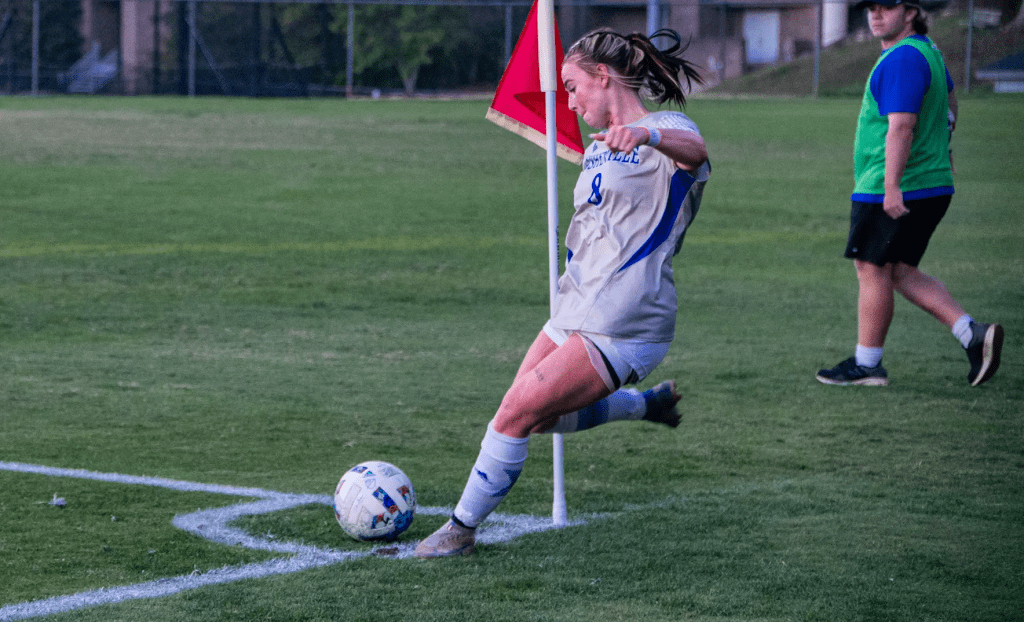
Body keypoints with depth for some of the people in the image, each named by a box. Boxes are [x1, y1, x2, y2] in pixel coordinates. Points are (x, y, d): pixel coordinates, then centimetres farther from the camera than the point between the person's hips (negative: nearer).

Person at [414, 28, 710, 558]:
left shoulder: (664, 129, -10)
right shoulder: (596, 151, 18)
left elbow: (693, 149, -36)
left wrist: (647, 135, -57)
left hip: (621, 329, -10)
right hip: (572, 315, 10)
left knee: (518, 413, -13)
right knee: (538, 418, 16)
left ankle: (462, 530, 2)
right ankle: (649, 404, 34)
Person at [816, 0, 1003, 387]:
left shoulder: (902, 59, -17)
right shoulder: (926, 51, 16)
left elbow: (901, 126, -26)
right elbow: (949, 100, 35)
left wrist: (892, 186, -30)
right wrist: (943, 147, 48)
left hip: (895, 191, -10)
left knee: (873, 270, 1)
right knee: (901, 273, 14)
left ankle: (867, 363, 9)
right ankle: (973, 335, 4)